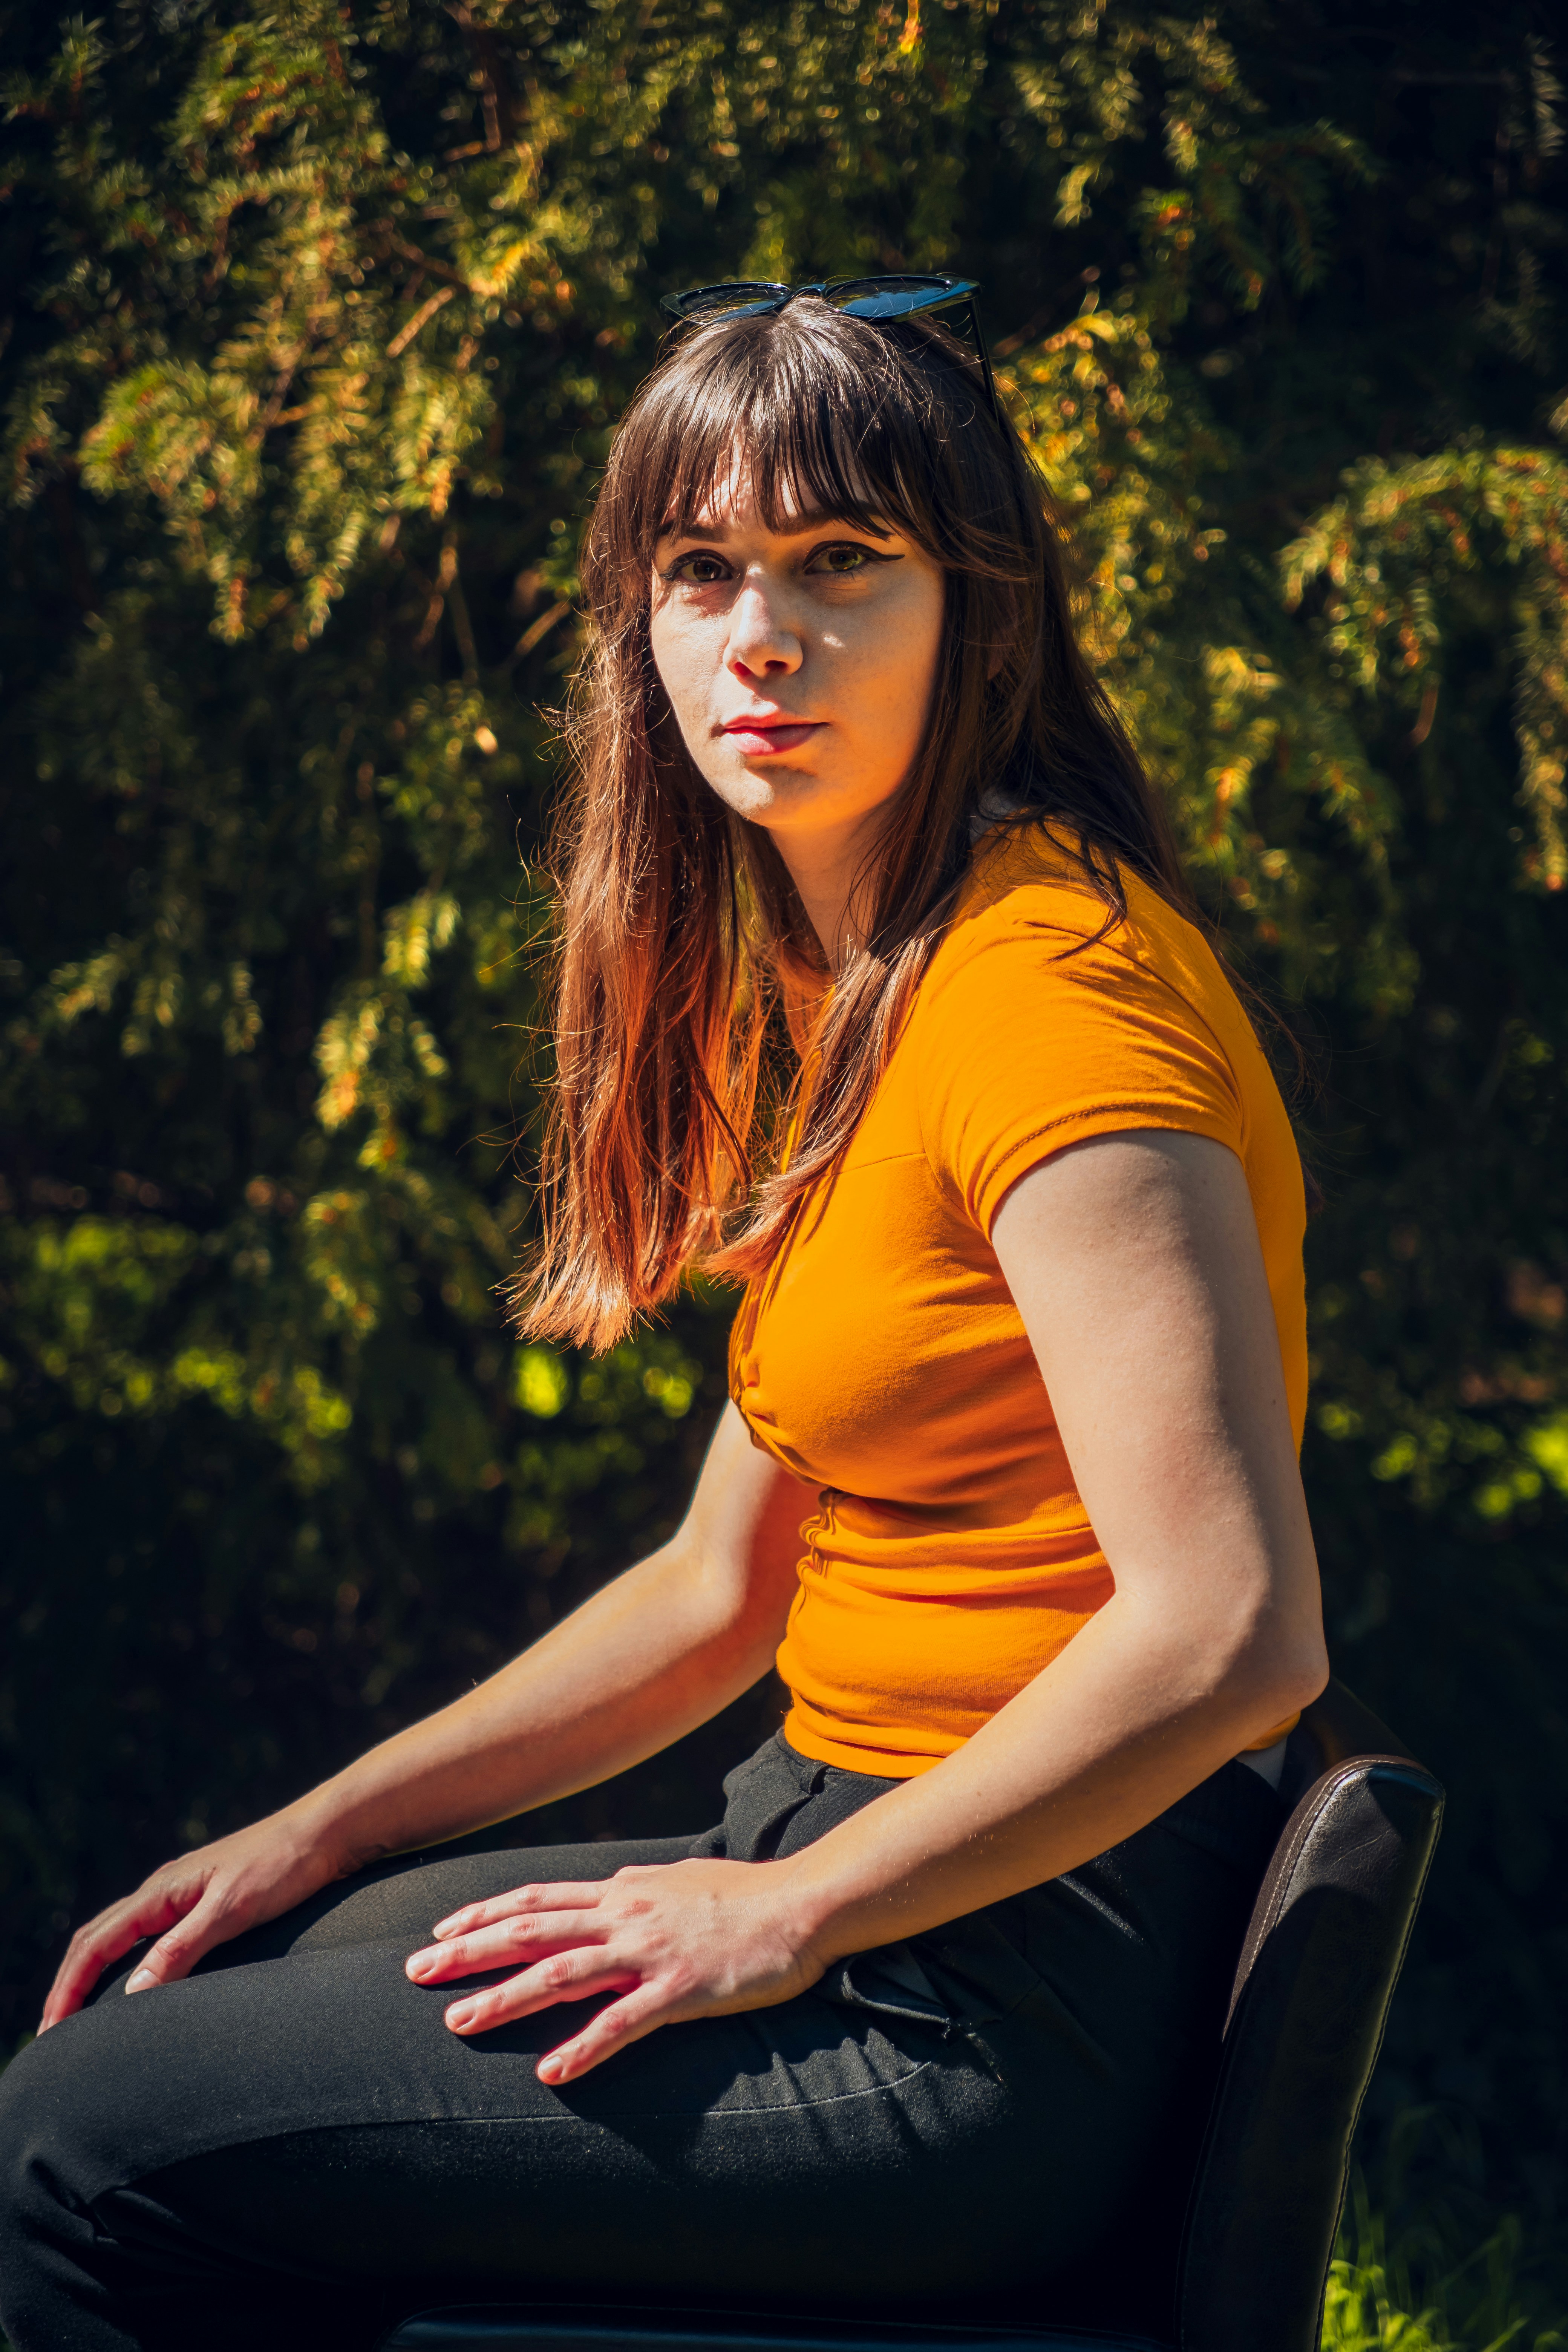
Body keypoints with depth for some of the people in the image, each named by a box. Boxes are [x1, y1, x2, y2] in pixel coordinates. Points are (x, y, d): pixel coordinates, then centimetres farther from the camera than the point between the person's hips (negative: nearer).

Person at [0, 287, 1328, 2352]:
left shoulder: (1050, 983, -18)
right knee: (174, 2006, 16)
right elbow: (723, 1588, 18)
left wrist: (781, 1918, -17)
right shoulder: (836, 992, 13)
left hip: (1020, 2005, -9)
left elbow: (1234, 1634, -26)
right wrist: (319, 1837, 12)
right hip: (901, 1890, 9)